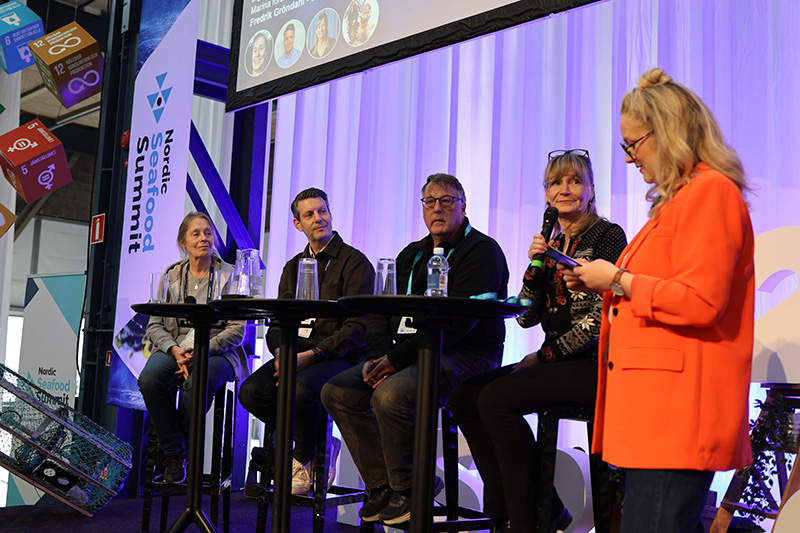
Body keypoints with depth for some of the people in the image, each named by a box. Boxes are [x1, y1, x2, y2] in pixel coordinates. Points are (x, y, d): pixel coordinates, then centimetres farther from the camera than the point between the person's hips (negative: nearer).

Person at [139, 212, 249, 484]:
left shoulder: (229, 276, 5)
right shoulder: (170, 276, 13)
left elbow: (236, 330, -3)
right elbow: (154, 326, 8)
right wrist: (175, 350, -13)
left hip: (216, 352, -2)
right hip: (175, 349, 3)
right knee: (150, 378, -31)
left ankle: (182, 447, -8)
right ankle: (174, 454, -12)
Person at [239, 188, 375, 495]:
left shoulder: (355, 262, -3)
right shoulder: (293, 267, 19)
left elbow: (357, 328, -12)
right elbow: (278, 323, 15)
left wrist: (312, 355, -22)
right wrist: (281, 352, -9)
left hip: (340, 357, -6)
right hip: (297, 354, 6)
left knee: (300, 389, -36)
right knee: (251, 391, -21)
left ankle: (305, 462, -6)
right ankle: (320, 443, -1)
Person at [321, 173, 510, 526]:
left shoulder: (482, 250, -6)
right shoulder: (411, 255, 21)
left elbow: (459, 320, -18)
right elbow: (382, 312, 16)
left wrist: (398, 357, -19)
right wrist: (377, 356, -6)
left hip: (464, 357, -8)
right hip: (411, 356, 8)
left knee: (391, 394, -33)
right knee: (337, 391, -5)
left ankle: (407, 488, -10)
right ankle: (382, 484, 0)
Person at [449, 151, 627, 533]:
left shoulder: (607, 236, -4)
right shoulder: (551, 243, 16)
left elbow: (603, 317, -14)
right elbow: (527, 317, 11)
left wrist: (544, 356, -12)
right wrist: (535, 266, -4)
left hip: (594, 364, -7)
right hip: (557, 362, 8)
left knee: (496, 398, -25)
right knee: (465, 397, -8)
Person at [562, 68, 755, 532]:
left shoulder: (710, 191, -10)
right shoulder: (682, 197, 22)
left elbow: (699, 301, -21)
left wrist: (618, 279, -9)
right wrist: (603, 284, 16)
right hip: (663, 406, 10)